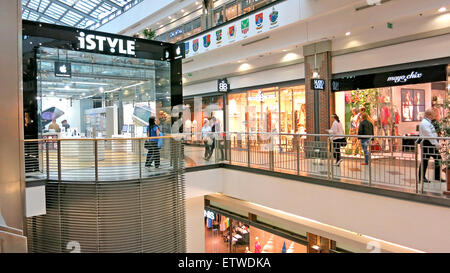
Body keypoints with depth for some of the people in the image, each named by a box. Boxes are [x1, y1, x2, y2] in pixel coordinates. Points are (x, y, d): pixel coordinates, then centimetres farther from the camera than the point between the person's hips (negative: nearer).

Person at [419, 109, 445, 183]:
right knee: (425, 160, -4)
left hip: (432, 143, 10)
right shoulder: (424, 123, -15)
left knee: (438, 158, 9)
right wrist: (436, 144, -24)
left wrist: (436, 143, 17)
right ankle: (422, 177, 4)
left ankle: (437, 176, 15)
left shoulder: (428, 122, 19)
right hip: (427, 143, -10)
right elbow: (429, 135, -22)